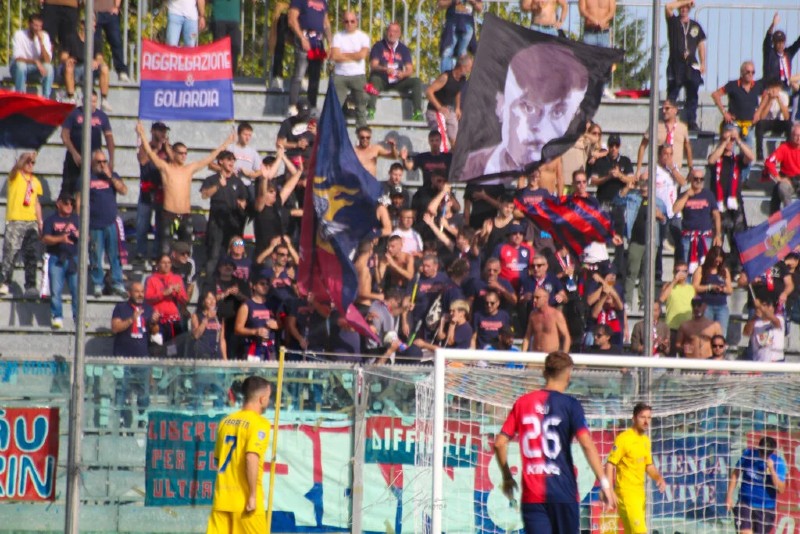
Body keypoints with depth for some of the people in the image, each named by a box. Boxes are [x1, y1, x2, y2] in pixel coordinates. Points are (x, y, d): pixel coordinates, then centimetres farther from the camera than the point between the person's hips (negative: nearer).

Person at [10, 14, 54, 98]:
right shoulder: (19, 35, -17)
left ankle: (46, 97, -23)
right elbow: (17, 58, -26)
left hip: (34, 69, 3)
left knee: (49, 67, -27)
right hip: (18, 69, -3)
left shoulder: (44, 36, -9)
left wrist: (41, 42, -29)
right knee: (20, 65, -36)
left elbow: (47, 60, -18)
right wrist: (35, 62, -40)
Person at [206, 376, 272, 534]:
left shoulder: (226, 421, 12)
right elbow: (251, 458, -22)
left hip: (222, 497, 6)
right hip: (244, 501, -6)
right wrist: (253, 495, -19)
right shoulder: (259, 423, -9)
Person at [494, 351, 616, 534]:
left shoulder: (523, 403, 8)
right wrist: (604, 483, -13)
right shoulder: (569, 404, -3)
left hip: (532, 494, 2)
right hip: (563, 491, -2)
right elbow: (587, 444, -14)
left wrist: (507, 477, 20)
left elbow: (499, 443, 7)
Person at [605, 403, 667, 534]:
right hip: (626, 492, -8)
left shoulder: (646, 440, 13)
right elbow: (610, 464, -14)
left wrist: (659, 478, 1)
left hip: (640, 493, 8)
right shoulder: (623, 438, -11)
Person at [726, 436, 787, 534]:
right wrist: (729, 496, 2)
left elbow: (781, 489, -18)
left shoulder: (778, 462, -12)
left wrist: (772, 470, -29)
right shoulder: (748, 454, -7)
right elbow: (735, 473, 5)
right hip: (745, 504, 0)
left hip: (766, 508, 0)